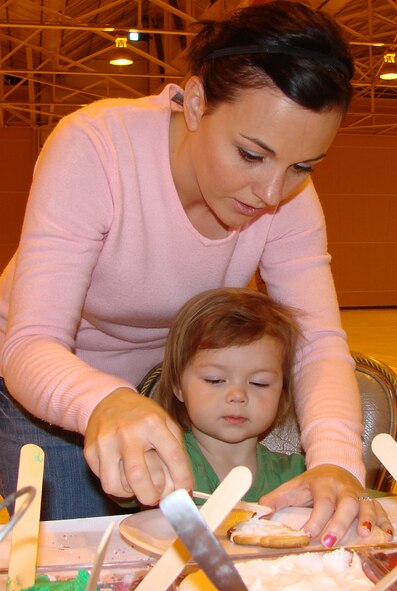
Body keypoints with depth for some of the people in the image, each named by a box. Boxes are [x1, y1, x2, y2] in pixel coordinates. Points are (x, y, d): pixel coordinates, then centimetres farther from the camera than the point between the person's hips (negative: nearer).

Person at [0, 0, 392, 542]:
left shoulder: (290, 196, -19)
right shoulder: (92, 148, -31)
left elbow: (319, 341, -25)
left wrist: (336, 459, -45)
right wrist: (104, 404, -58)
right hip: (45, 391, -3)